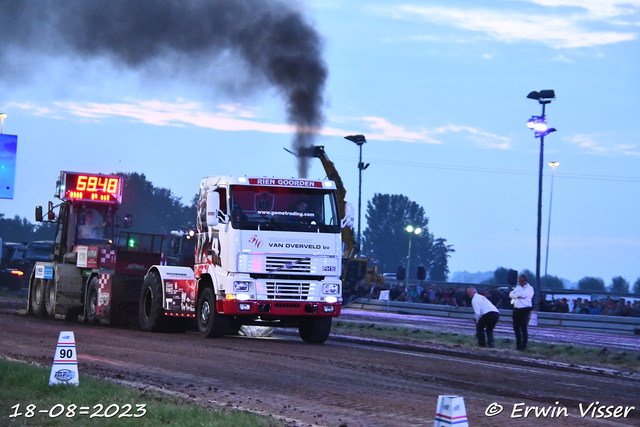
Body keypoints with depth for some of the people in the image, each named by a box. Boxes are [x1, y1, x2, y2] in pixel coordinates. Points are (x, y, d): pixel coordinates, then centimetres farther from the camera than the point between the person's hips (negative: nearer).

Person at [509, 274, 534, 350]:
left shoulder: (529, 288, -4)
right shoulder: (518, 287, 19)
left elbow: (523, 294, -20)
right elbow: (511, 295, 8)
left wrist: (515, 294, -3)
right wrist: (518, 296, -9)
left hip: (524, 310, -7)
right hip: (516, 309, 7)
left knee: (523, 328, -7)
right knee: (516, 328, 8)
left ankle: (524, 346, -3)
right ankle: (518, 345, 17)